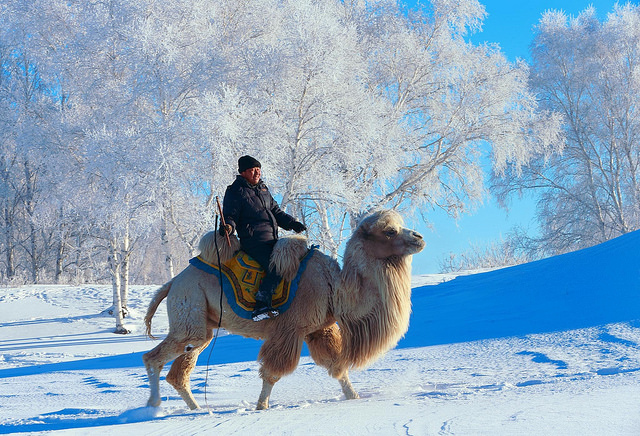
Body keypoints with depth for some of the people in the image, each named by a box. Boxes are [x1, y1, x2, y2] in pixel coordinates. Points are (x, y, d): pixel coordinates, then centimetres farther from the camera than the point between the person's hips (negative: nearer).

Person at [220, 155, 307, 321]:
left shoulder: (263, 189, 22)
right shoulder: (235, 191, -2)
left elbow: (276, 211, 29)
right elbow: (230, 215, -7)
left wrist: (292, 223, 17)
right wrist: (228, 226, -29)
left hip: (271, 239, 9)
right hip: (253, 241, -9)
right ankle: (261, 307, -32)